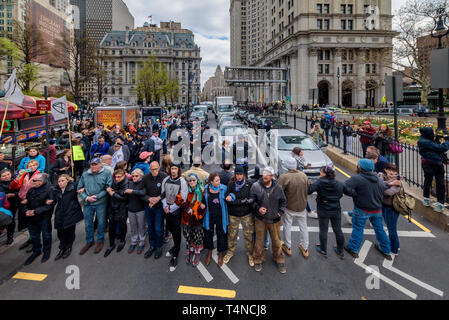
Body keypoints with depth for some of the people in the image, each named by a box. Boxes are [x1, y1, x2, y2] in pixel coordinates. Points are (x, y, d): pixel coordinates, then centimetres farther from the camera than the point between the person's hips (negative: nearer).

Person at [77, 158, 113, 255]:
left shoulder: (106, 173, -6)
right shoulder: (85, 175, 6)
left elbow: (108, 188, -11)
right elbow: (80, 188, 8)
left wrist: (96, 197, -15)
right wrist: (86, 198, -8)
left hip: (101, 203, -3)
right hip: (88, 203, 4)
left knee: (101, 222, 9)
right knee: (88, 223, 14)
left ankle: (100, 241, 28)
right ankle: (89, 241, 33)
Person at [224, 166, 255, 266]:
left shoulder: (248, 184, -5)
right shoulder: (231, 184, -6)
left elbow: (251, 198, -5)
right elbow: (228, 199, -11)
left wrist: (234, 199, -16)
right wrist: (242, 201, -17)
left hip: (247, 214, 0)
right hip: (233, 214, 0)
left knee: (249, 234, 4)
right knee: (232, 234, 11)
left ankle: (250, 254, 23)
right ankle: (230, 251, 33)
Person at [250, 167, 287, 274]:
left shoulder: (277, 187, -6)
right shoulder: (256, 186, -10)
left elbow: (283, 201, 9)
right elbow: (252, 200, 1)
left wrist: (280, 212, -2)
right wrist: (258, 208, -14)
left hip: (274, 220, 1)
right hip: (260, 219, -1)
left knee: (277, 241, 13)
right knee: (259, 241, 11)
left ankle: (279, 260, 34)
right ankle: (258, 260, 32)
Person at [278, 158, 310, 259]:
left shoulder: (284, 177, -24)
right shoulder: (304, 176, -8)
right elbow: (308, 189, 3)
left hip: (289, 207, -4)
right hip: (302, 207, 4)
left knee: (287, 227, 16)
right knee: (303, 227, 19)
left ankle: (288, 247, 31)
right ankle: (305, 249, 33)